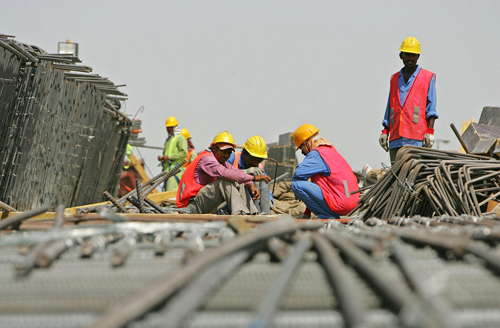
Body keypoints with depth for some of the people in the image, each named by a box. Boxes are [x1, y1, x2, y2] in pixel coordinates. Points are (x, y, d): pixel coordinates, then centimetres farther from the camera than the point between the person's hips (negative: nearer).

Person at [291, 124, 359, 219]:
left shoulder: (316, 153, -9)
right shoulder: (331, 150, 23)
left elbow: (298, 173, -20)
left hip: (340, 205, -10)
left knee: (297, 184, -13)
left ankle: (327, 216, -5)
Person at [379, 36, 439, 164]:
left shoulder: (428, 77, 9)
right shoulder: (395, 78, 21)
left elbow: (431, 108, 2)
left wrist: (430, 131, -9)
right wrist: (385, 131, 12)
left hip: (417, 139, -4)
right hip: (396, 139, 4)